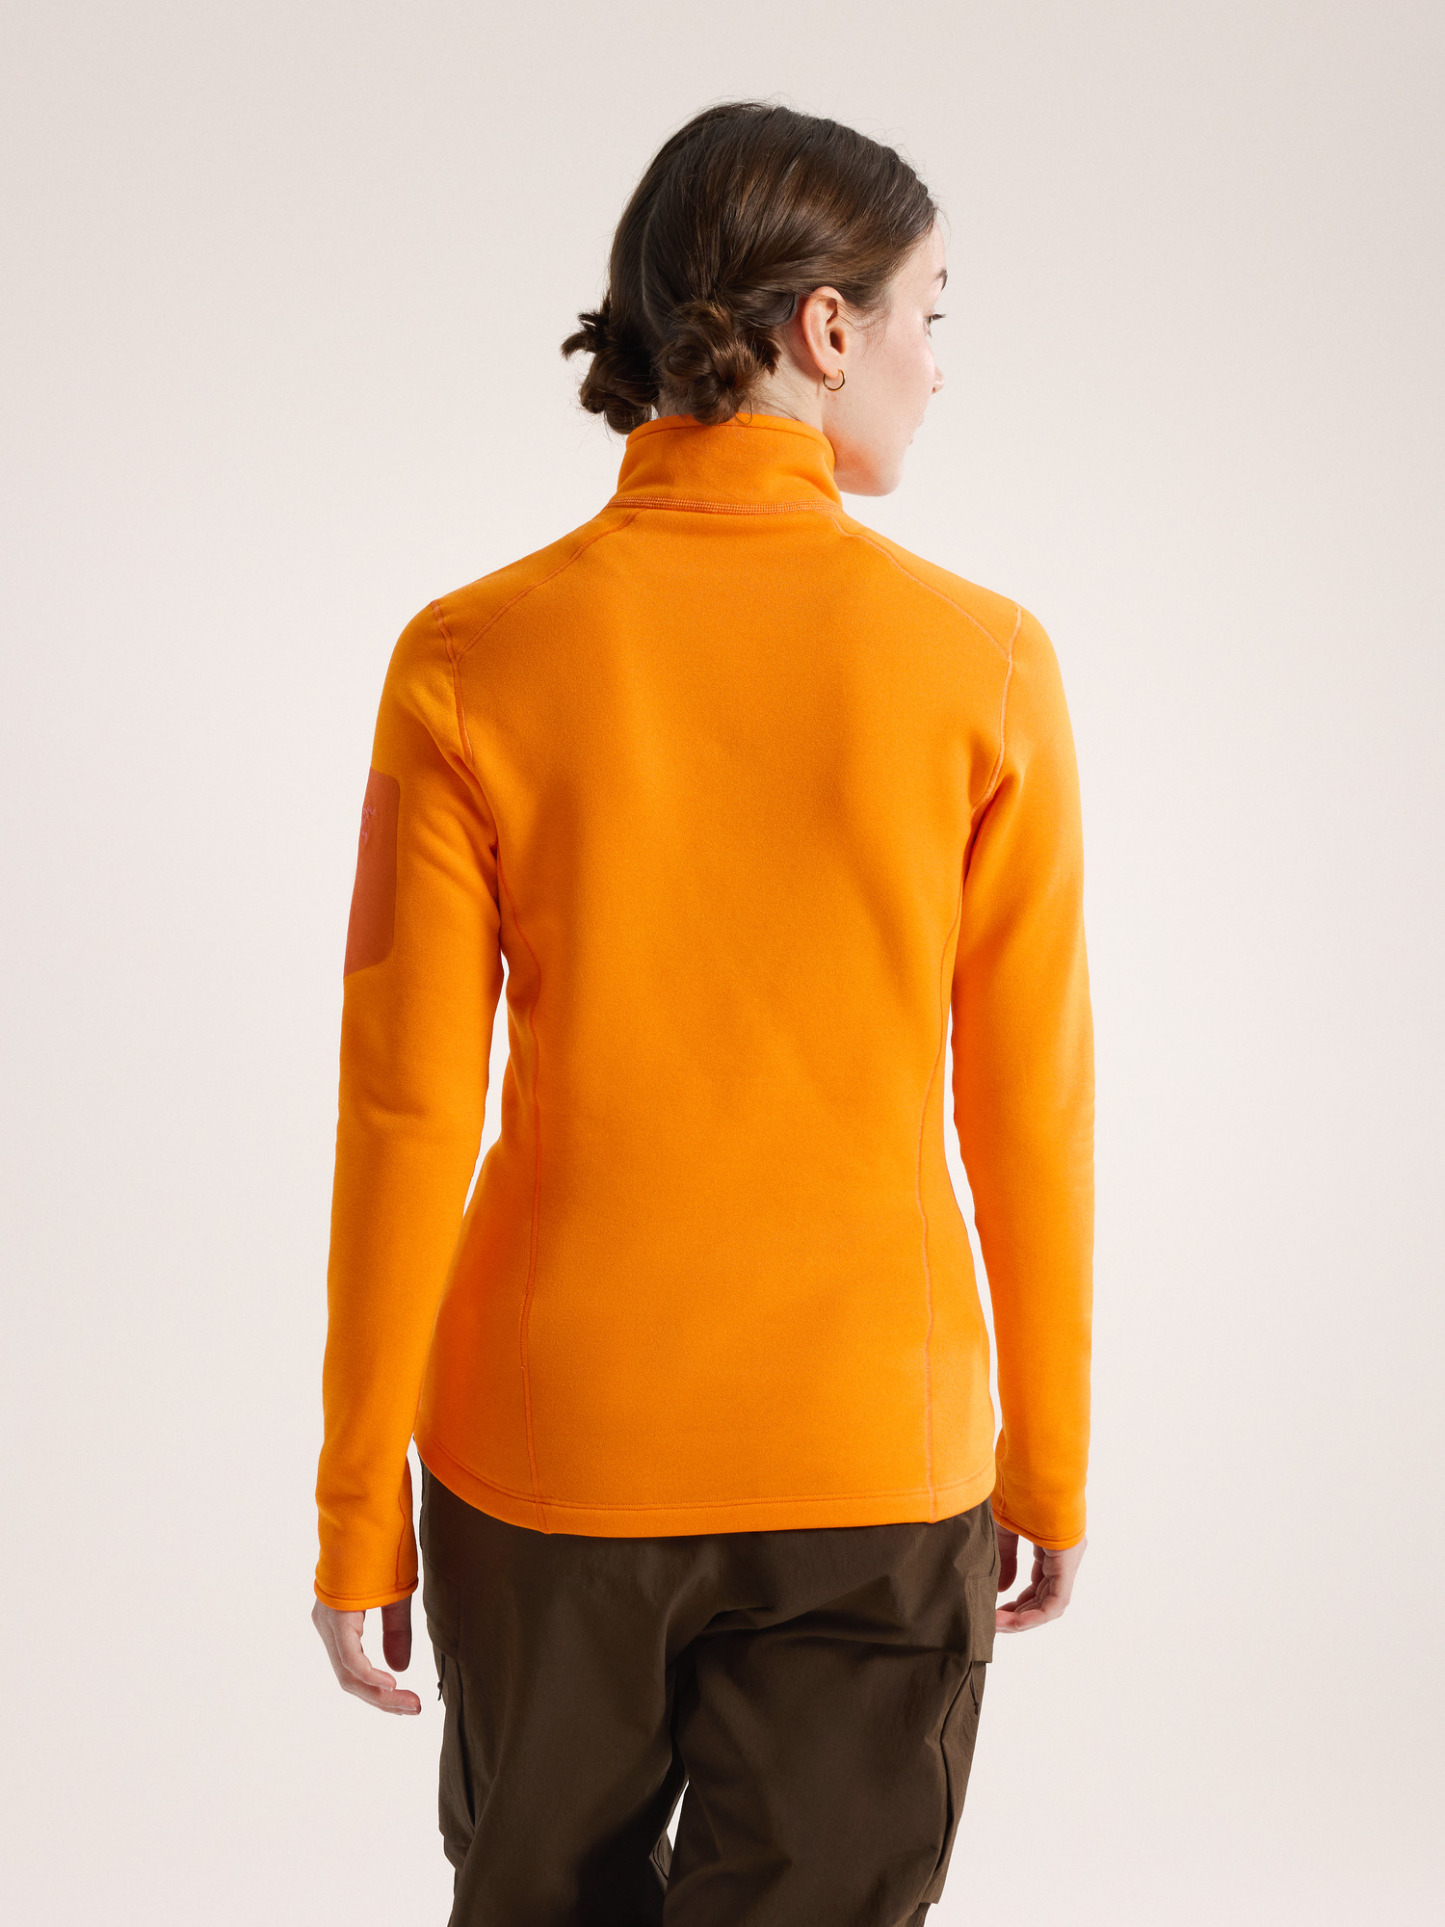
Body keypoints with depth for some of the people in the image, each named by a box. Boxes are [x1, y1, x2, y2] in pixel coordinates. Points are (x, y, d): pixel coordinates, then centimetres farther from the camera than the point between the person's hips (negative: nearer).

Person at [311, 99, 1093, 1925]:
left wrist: (357, 1503, 2)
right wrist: (1049, 1460, 9)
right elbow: (1030, 1113, -4)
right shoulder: (980, 663, -10)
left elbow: (406, 1118, -9)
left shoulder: (472, 661, -10)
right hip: (869, 1465, -1)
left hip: (550, 1448, 1)